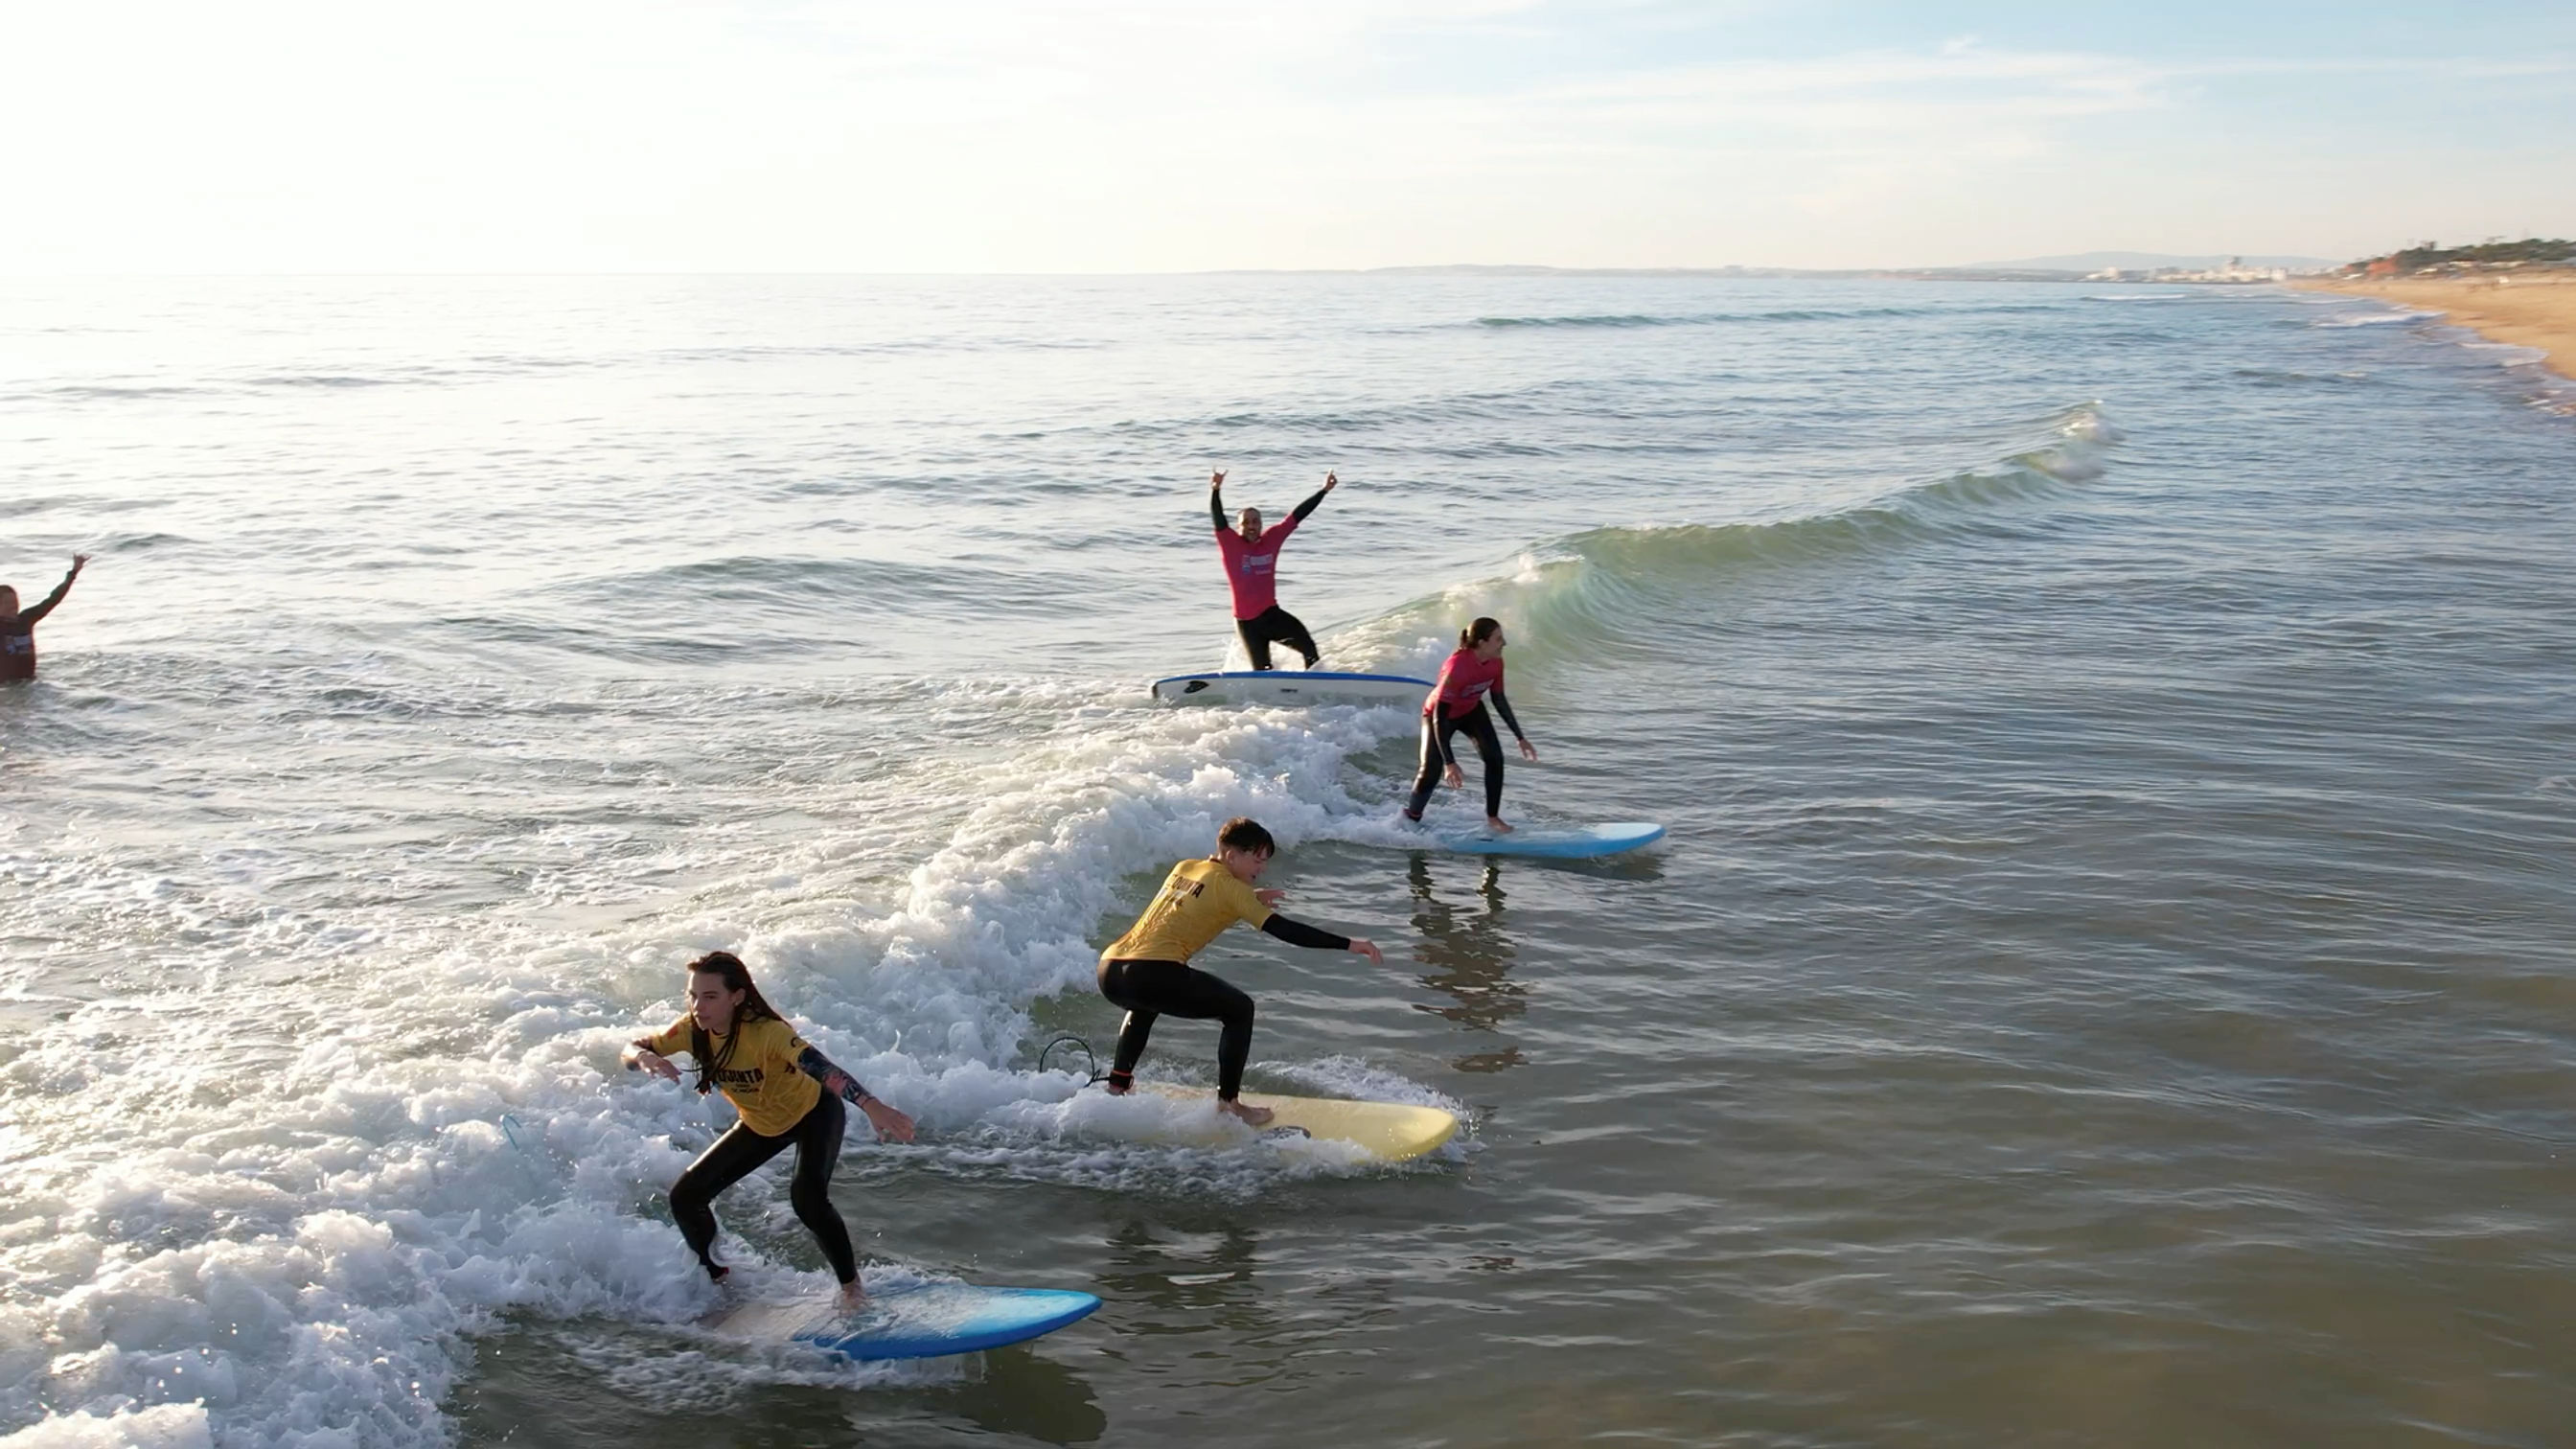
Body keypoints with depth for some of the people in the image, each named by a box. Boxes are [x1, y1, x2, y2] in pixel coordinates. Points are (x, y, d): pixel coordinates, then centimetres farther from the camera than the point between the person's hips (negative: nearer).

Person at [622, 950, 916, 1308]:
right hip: (761, 1124, 6)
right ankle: (716, 1279, 26)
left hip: (812, 1112, -6)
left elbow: (820, 1067, -52)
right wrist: (645, 1057, -38)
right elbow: (630, 1050, -11)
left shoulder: (766, 1032, -37)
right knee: (686, 1198, 1)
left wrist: (871, 1106, -68)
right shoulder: (693, 1030, -19)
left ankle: (851, 1285, -10)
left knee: (807, 1196, -31)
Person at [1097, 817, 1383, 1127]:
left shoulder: (1183, 868, 22)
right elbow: (1283, 929, -7)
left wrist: (1251, 900, 30)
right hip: (1151, 974, -8)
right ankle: (1228, 1104, 6)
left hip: (1108, 971, 8)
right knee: (1239, 1010, 6)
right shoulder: (1229, 887, 0)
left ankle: (1118, 1082, 40)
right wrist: (1350, 944, -9)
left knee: (1145, 1001, 42)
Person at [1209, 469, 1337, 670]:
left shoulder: (1272, 539, 3)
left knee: (1309, 648, -13)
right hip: (1246, 622, -3)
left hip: (1271, 614, 3)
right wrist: (1216, 491, -38)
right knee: (1263, 671, 0)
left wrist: (1324, 491, 8)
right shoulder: (1230, 544, -6)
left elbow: (1297, 515, 6)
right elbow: (1218, 519, -21)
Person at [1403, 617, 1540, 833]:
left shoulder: (1495, 663, -20)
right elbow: (1440, 718, -38)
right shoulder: (1457, 668, -41)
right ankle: (1410, 821, 9)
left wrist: (1520, 738, 3)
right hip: (1438, 714, -6)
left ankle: (1493, 819, -1)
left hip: (1471, 710, 6)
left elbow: (1499, 700, -1)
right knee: (1432, 772, -12)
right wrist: (1450, 763, -40)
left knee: (1495, 757, -11)